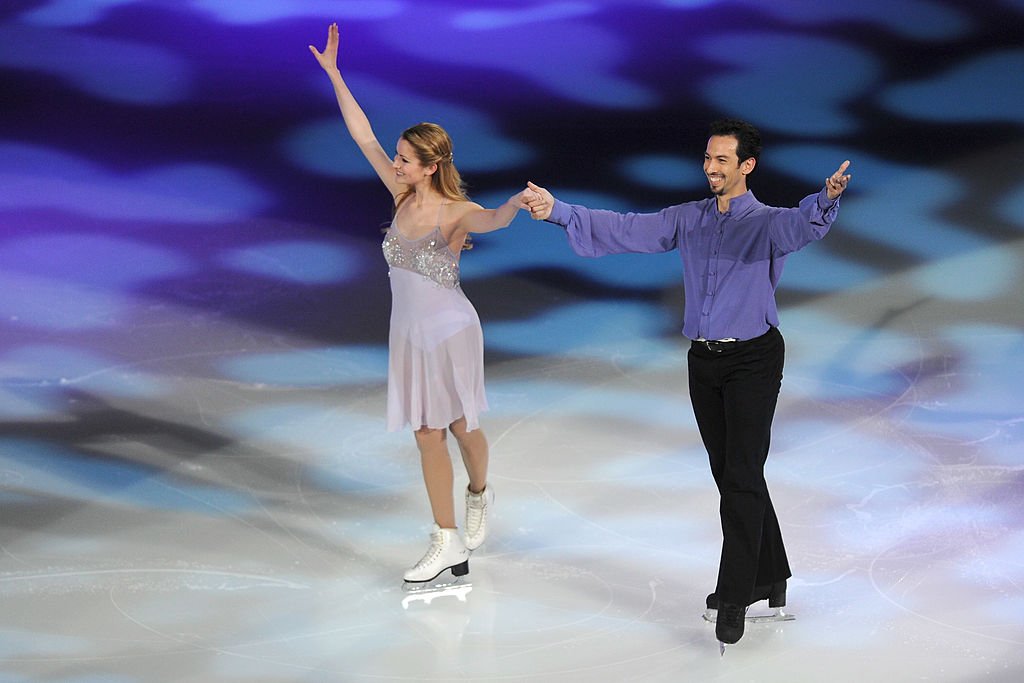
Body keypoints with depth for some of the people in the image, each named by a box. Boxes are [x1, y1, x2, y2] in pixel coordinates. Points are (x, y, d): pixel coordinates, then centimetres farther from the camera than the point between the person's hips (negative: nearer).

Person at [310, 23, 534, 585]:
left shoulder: (457, 213, -18)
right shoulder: (403, 197, -3)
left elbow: (492, 219, -42)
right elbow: (362, 134, 0)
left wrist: (514, 205, -65)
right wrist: (334, 74, -3)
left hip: (450, 332, -5)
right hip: (410, 332, 5)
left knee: (461, 427, 11)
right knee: (428, 434, 7)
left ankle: (478, 494, 43)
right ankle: (447, 543, 13)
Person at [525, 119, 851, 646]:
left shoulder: (765, 222, -8)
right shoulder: (688, 219, 9)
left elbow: (801, 226, -29)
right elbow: (626, 230, 4)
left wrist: (826, 200, -52)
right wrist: (560, 211, -5)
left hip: (754, 359, -6)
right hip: (704, 360, 6)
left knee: (742, 475, -9)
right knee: (729, 474, 12)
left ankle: (735, 597, -5)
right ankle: (769, 580, 25)